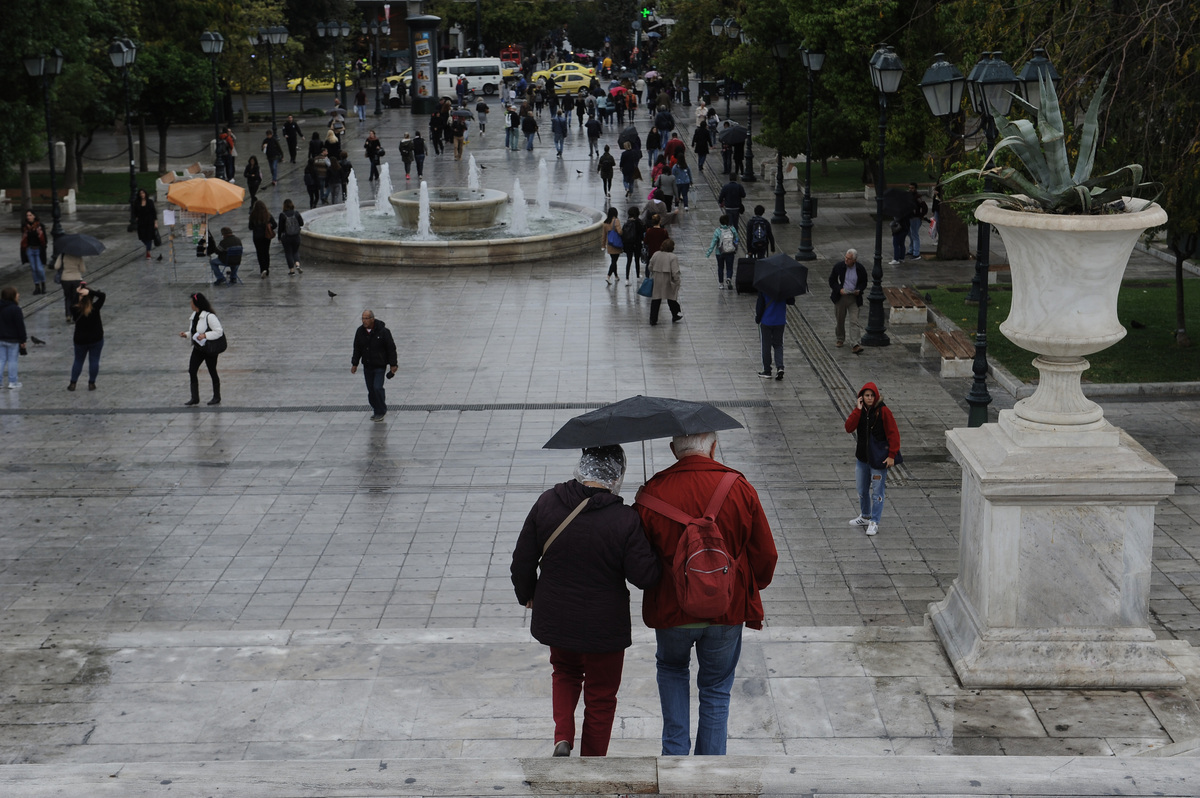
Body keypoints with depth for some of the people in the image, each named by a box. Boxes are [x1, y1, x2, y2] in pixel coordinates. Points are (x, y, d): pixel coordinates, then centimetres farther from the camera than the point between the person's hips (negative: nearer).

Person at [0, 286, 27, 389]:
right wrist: (22, 340, -8)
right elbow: (20, 326, -16)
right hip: (12, 339, -6)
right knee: (13, 360, 4)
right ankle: (13, 382, 9)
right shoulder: (15, 309, -19)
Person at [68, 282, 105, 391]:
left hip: (80, 340, 1)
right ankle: (91, 383, 13)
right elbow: (102, 295, -15)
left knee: (78, 361, 16)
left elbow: (73, 303, 6)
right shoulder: (95, 308, -20)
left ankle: (73, 383, 18)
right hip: (96, 339, -1)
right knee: (94, 361, 9)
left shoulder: (75, 310, -16)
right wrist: (90, 291, -24)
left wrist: (77, 292, 3)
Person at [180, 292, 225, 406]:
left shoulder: (209, 316, -21)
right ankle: (195, 398, 5)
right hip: (198, 348, 8)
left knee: (212, 371, 7)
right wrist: (186, 334, 2)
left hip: (210, 349, -8)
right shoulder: (194, 315, 6)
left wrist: (205, 335, -28)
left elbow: (219, 331, -20)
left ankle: (217, 397, 24)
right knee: (192, 371, -1)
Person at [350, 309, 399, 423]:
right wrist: (354, 364, 9)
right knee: (371, 390, 8)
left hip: (380, 366, -5)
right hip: (367, 366, 5)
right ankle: (376, 410, 23)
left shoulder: (383, 331, -14)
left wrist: (393, 365, -8)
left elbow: (391, 348, -8)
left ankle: (381, 411, 2)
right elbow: (357, 349, 11)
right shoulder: (360, 331, 1)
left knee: (377, 388, -13)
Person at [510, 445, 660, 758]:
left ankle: (562, 738, 11)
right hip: (604, 627, -3)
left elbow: (522, 561, -1)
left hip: (555, 620, 3)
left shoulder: (547, 503, -10)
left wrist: (527, 595, 16)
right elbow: (644, 577, -17)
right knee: (601, 697, 17)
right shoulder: (625, 519, -21)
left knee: (565, 672, 30)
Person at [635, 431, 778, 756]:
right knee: (716, 691, 17)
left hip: (671, 610, 0)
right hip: (727, 610, 0)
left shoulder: (652, 493, -13)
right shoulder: (739, 488, -10)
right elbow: (765, 554, -3)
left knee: (671, 669, 28)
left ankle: (675, 751, 19)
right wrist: (750, 588, 16)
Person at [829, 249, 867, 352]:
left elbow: (864, 283, 9)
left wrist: (859, 290, -12)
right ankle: (839, 339, 35)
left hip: (854, 298, -1)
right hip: (840, 297, 1)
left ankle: (855, 345, -11)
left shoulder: (860, 269, -4)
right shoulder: (838, 266, -6)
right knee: (840, 320, 13)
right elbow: (832, 280, 0)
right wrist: (839, 289, -16)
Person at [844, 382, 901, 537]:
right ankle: (865, 517, 35)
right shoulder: (859, 411, 2)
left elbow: (893, 434, -12)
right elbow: (849, 428, -11)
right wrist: (858, 410, -18)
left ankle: (874, 523, 4)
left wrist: (892, 455, -15)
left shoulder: (883, 411, -13)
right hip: (862, 456, 6)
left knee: (877, 491, -3)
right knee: (862, 490, 18)